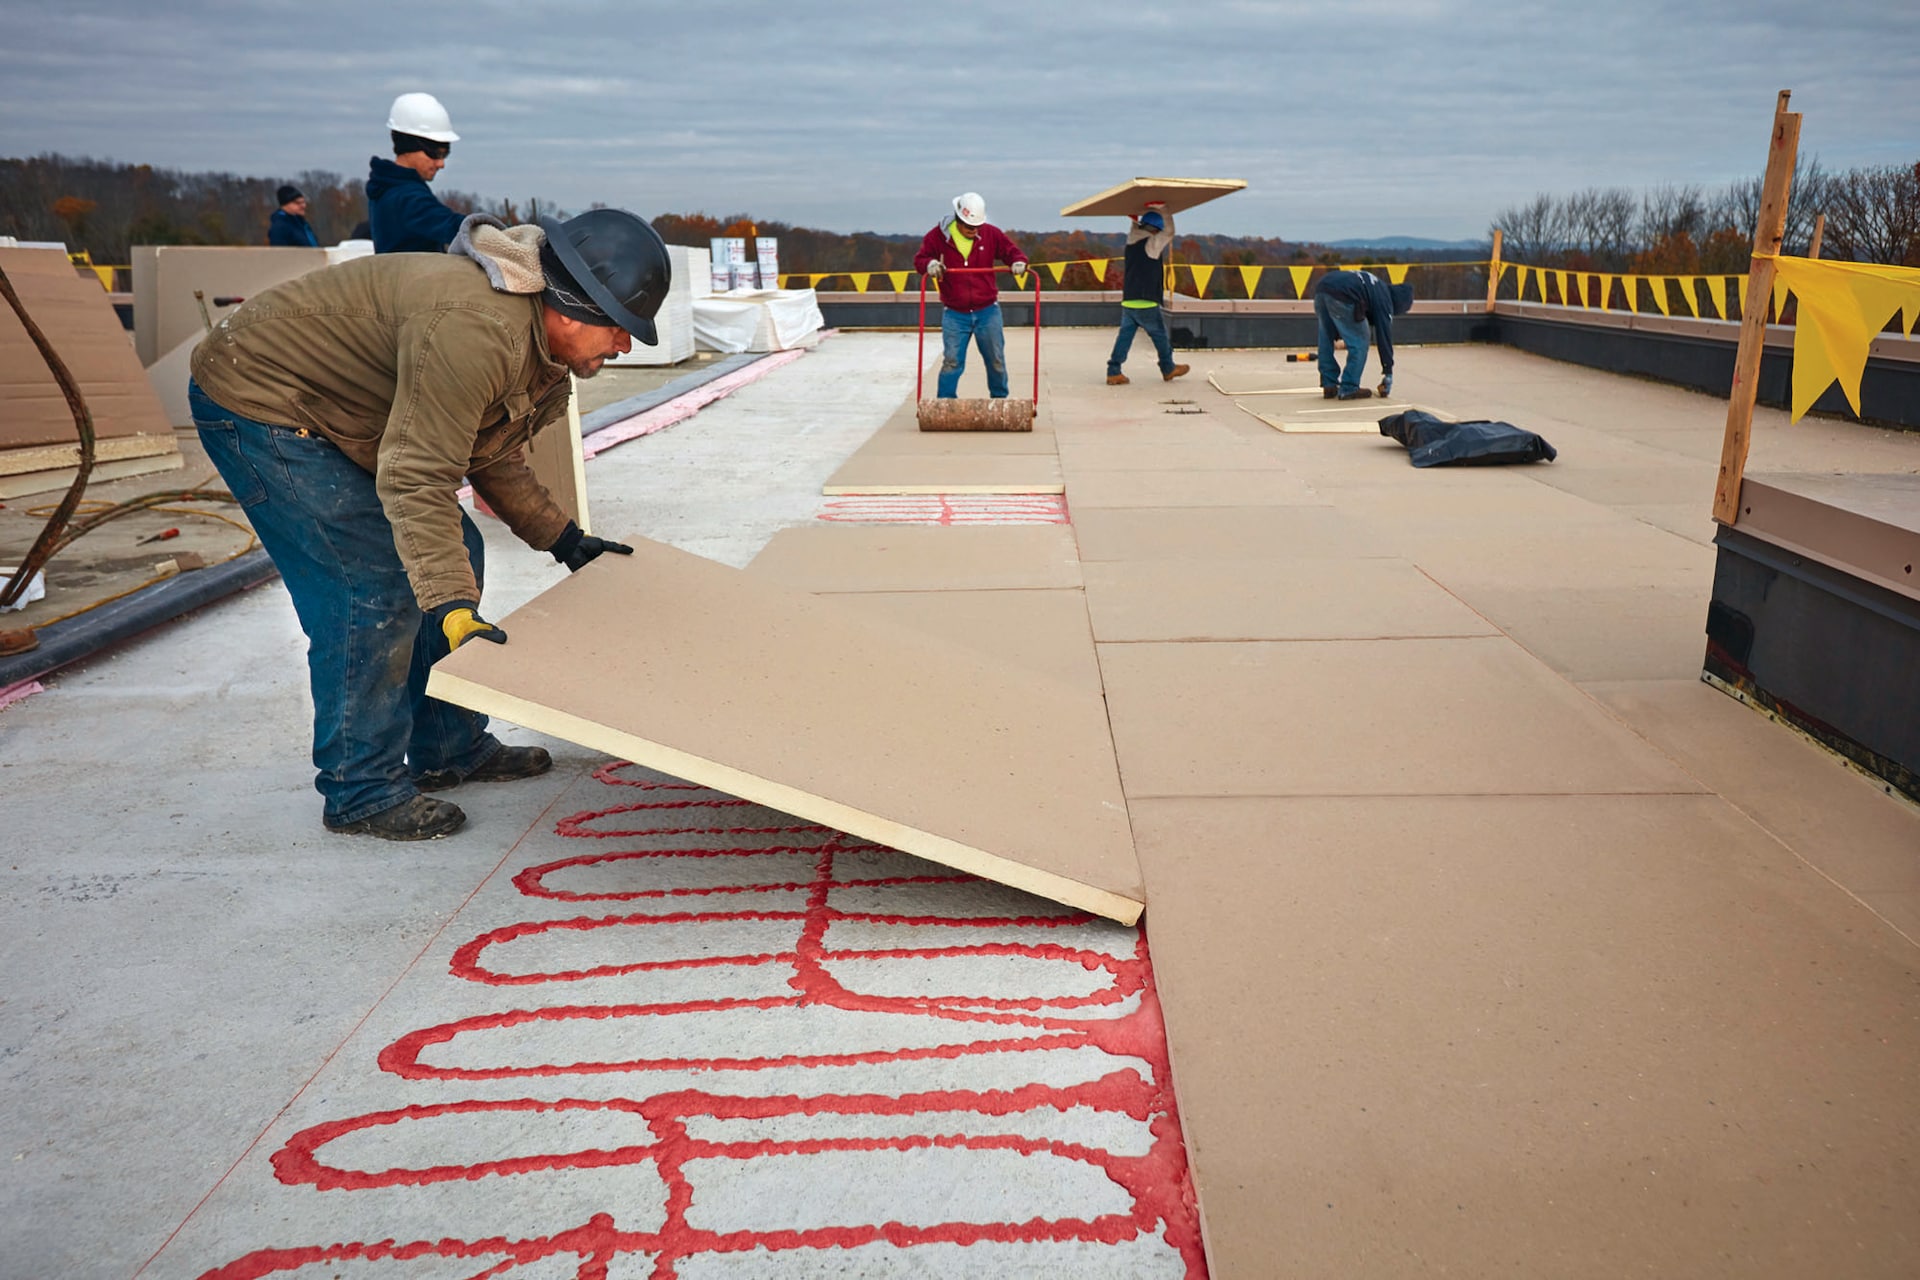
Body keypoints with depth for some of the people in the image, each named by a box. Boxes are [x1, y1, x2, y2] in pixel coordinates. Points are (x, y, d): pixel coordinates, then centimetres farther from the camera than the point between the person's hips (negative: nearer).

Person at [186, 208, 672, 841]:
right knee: (376, 585, -15)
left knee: (453, 558, 8)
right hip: (253, 402, -10)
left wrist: (562, 539, 8)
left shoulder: (541, 346, 0)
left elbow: (492, 457, 12)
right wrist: (449, 604, -39)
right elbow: (417, 479, -34)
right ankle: (361, 792, -1)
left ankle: (449, 749, 20)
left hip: (333, 411, 10)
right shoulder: (472, 328, -34)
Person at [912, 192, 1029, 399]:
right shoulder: (938, 236, -3)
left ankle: (1000, 399, 25)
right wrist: (929, 265, -23)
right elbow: (920, 259, 1)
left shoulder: (992, 234, 1)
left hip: (987, 311, 2)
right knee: (951, 361, -5)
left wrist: (1019, 262, -17)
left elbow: (1011, 251, 7)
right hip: (954, 314, -2)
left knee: (996, 359, 8)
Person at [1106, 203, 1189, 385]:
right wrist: (1163, 210, 9)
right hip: (1146, 303, -6)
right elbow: (1169, 232, 1)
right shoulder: (1151, 243, -10)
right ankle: (1168, 369, 23)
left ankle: (1113, 372, -2)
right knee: (1160, 335, 11)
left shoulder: (1131, 242, 10)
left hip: (1127, 301, 6)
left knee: (1125, 335, 7)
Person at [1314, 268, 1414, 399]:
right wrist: (1388, 373, 14)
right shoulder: (1384, 299, 11)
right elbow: (1384, 335, 10)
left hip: (1321, 290, 8)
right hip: (1340, 296, -8)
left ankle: (1329, 385, 23)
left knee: (1326, 339, 21)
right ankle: (1348, 388, 6)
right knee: (1359, 342, 6)